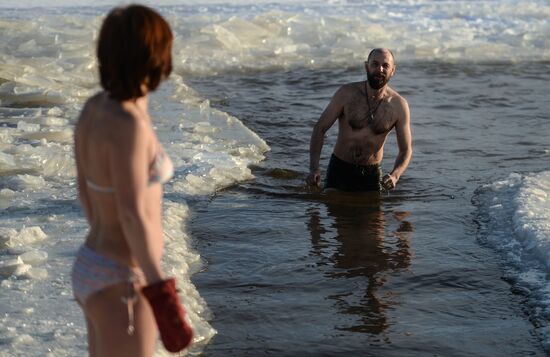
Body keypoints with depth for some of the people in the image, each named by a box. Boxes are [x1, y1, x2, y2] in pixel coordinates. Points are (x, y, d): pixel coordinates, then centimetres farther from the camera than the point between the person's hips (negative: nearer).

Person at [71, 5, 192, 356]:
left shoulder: (94, 108, 2)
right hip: (120, 288, -9)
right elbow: (133, 217, -32)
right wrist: (165, 302, -32)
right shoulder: (127, 125, -26)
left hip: (97, 269, 9)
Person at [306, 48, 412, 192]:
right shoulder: (347, 93, -11)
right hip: (340, 169, -1)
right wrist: (314, 168, -20)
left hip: (371, 173, 2)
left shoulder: (399, 105, -8)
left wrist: (395, 175, -25)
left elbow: (406, 149, -4)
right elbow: (320, 128, -7)